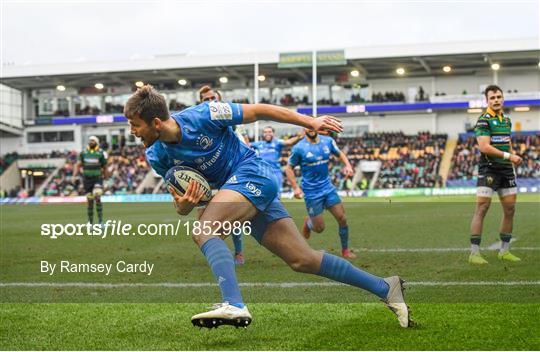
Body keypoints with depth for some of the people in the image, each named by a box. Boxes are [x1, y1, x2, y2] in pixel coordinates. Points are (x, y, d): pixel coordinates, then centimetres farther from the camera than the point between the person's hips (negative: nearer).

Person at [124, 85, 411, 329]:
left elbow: (257, 111, -10)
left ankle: (234, 305, -43)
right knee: (303, 260, 5)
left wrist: (311, 122, -8)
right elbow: (180, 199, 9)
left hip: (254, 174, -7)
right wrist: (183, 206, -17)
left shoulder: (201, 115, -19)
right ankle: (386, 288, 14)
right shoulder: (157, 156, -1)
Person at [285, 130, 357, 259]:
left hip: (328, 188, 4)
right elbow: (289, 168, -3)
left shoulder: (328, 141, -1)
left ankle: (345, 250, 15)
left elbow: (339, 153, 16)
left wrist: (347, 165, -3)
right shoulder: (299, 148, -12)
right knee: (319, 228, 0)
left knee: (342, 218, -4)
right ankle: (308, 222, 36)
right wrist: (295, 187, -13)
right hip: (312, 193, -4)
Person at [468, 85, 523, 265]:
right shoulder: (484, 120, -10)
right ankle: (474, 253, -7)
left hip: (506, 169, 8)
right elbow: (484, 147, -20)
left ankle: (504, 251, 17)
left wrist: (514, 156, 4)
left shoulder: (506, 119, 14)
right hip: (488, 169, -8)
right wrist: (508, 156, -18)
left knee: (510, 209, 7)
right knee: (482, 209, -9)